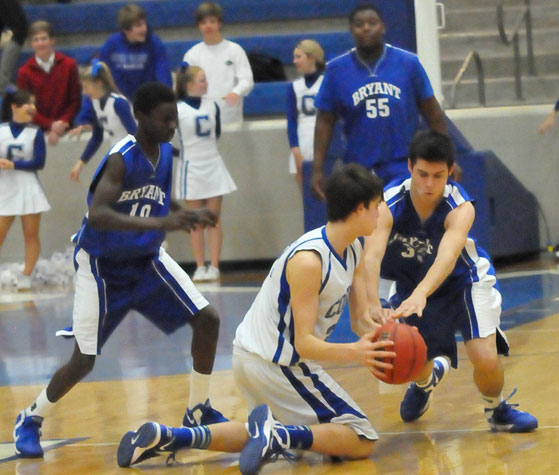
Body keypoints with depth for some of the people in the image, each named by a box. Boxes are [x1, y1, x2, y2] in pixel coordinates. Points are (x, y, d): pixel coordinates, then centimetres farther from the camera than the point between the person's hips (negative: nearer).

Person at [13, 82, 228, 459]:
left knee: (207, 319, -6)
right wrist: (158, 223, -48)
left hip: (147, 259, 7)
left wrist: (190, 216, -5)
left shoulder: (165, 151, -3)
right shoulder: (121, 158, -25)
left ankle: (199, 412, 10)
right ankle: (31, 420, 18)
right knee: (84, 360, -6)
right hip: (103, 266, -7)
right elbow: (97, 214, -39)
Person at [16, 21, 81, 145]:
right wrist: (50, 125, -14)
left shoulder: (69, 65, 3)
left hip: (65, 129, 1)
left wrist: (63, 123, -12)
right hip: (37, 129, 0)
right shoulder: (24, 72, 1)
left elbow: (76, 101, 4)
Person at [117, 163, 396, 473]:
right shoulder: (308, 260, -24)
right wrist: (352, 353, -41)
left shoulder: (354, 249, 5)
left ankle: (166, 437, 16)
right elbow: (304, 344, -24)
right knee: (362, 441, -7)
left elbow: (360, 318, 8)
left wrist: (376, 341, -15)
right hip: (275, 363, -10)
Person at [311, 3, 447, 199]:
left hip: (405, 169, -1)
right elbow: (325, 122, 4)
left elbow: (433, 113, 6)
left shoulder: (408, 63, 0)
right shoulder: (336, 70, 1)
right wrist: (317, 169, -1)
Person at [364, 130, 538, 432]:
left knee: (485, 359, -19)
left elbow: (448, 255, -51)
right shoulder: (388, 204, -30)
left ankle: (497, 410, 16)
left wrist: (421, 295, -70)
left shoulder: (461, 208, -33)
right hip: (412, 285, 2)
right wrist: (371, 304, -63)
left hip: (464, 280, -2)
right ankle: (428, 378, 41)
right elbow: (372, 254, -45)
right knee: (415, 368, -1)